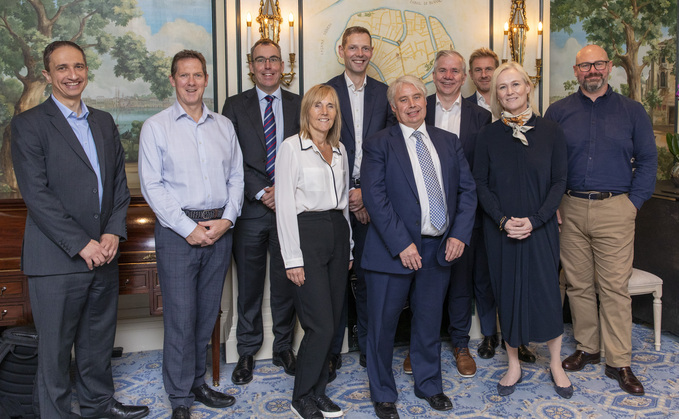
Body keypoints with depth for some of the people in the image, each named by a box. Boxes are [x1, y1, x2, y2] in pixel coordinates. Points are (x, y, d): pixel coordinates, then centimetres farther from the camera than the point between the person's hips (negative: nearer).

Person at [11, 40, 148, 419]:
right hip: (56, 259, -5)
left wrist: (113, 232, -3)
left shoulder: (104, 122, 13)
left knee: (100, 339, 18)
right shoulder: (29, 124, -6)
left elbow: (120, 181, 12)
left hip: (104, 254, 6)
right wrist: (81, 244, -15)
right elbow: (36, 194, -13)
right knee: (55, 348, 6)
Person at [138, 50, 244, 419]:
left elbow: (236, 177, 10)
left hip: (219, 229, 4)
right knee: (180, 317, -1)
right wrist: (188, 228, -12)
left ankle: (197, 382, 29)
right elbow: (152, 185, -6)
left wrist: (226, 219, -5)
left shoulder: (224, 126, 12)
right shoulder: (156, 126, 0)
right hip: (177, 231, -4)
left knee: (207, 314, 12)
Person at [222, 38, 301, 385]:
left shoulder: (299, 105, 8)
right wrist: (261, 192, -12)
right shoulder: (235, 106, 5)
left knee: (286, 282, 10)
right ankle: (247, 352, 24)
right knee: (249, 285, 9)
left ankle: (283, 347, 26)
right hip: (250, 210, -1)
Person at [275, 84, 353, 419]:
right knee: (321, 325, -6)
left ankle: (317, 391, 25)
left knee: (331, 322, 9)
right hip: (307, 234, -6)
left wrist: (348, 247, 14)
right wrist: (292, 258, -13)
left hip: (338, 233, 6)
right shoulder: (292, 147, -5)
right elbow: (284, 205, -9)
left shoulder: (340, 149, 13)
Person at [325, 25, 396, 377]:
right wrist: (347, 193, -10)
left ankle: (368, 347, 23)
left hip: (372, 197, 2)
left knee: (368, 273, 9)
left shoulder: (385, 94, 9)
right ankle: (332, 351, 14)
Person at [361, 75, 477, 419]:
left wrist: (460, 234, -5)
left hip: (440, 248, 4)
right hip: (394, 250, -4)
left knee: (429, 322, 17)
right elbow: (374, 197, -12)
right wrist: (402, 244, -17)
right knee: (383, 325, 6)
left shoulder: (449, 142, 11)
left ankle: (429, 385, 37)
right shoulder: (378, 145, -3)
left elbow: (467, 189, 9)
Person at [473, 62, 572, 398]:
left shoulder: (551, 132, 0)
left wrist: (534, 220, -13)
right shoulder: (488, 135, 1)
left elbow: (559, 181, -1)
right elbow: (480, 184, 0)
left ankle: (555, 364, 24)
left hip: (540, 228, 0)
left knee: (546, 291, 2)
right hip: (500, 230, 1)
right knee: (507, 292, 7)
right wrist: (503, 219, -13)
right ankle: (514, 364, 23)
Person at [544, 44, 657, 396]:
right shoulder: (558, 112, 8)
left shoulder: (632, 111, 7)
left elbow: (647, 160, 8)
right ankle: (587, 348, 24)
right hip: (571, 209, 1)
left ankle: (619, 363, 9)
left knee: (615, 287, -1)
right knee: (578, 284, 8)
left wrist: (634, 202, -1)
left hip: (615, 210, -1)